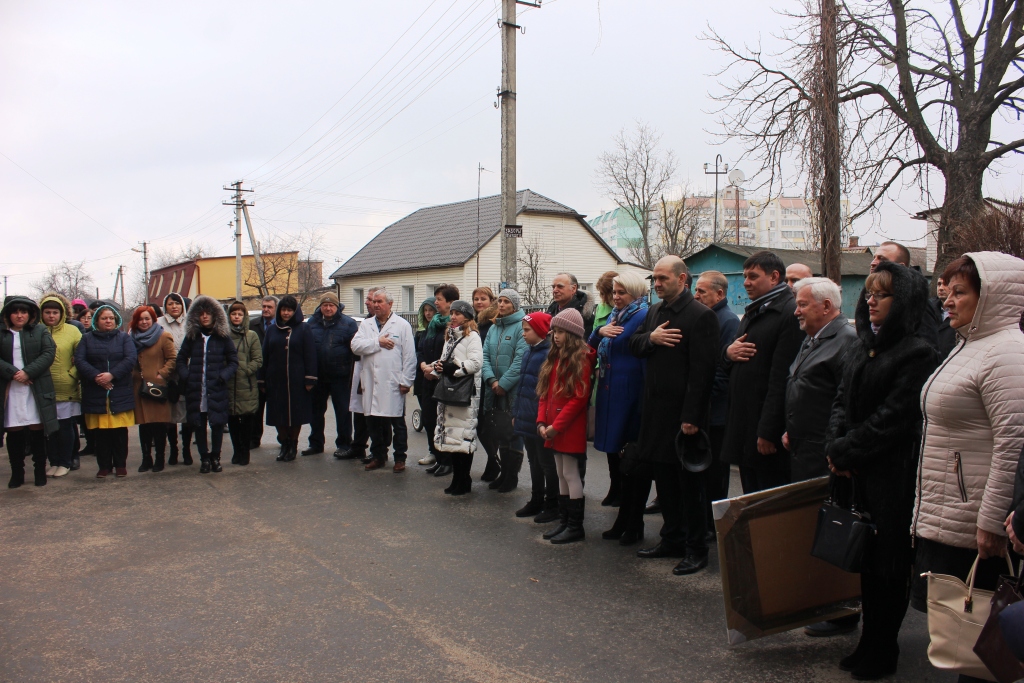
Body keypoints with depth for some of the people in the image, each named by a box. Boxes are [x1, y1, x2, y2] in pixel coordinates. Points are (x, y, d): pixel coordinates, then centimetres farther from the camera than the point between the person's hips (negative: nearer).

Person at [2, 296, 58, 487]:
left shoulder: (40, 331, 7)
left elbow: (49, 353, -4)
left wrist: (28, 372, -13)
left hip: (36, 390, -1)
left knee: (37, 431, 1)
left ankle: (40, 471, 11)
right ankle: (17, 473, 14)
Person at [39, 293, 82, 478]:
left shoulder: (72, 331, 0)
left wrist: (71, 374, -9)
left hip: (67, 390, -2)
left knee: (65, 427, 5)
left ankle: (65, 462, 17)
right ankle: (54, 462, 21)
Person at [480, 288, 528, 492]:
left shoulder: (522, 326, -10)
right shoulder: (493, 328, 13)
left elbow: (520, 359, -18)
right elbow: (485, 355, 7)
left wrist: (504, 383, -17)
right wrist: (491, 380, -9)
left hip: (514, 391, -7)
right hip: (494, 390, 7)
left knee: (512, 434, 3)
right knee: (491, 432, 11)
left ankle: (511, 478, 16)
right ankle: (503, 473, 27)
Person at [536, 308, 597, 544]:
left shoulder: (581, 359, -10)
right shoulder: (554, 358, 13)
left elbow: (579, 398, -16)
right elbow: (544, 392, 13)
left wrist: (556, 426, -17)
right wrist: (542, 422, 1)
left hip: (571, 428, -8)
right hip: (553, 429, 8)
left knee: (571, 474, -3)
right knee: (561, 475, 13)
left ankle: (576, 527, 6)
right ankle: (565, 521, 22)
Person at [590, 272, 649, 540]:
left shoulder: (643, 317, -10)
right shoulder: (614, 316, 16)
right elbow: (592, 347, 16)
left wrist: (645, 400, -20)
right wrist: (599, 331, -5)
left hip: (629, 395, -8)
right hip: (609, 394, 8)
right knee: (613, 450, 12)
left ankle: (631, 523, 11)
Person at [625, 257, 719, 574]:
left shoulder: (701, 315, -13)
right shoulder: (654, 311, 12)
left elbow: (702, 370, -17)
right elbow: (633, 345, 14)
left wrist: (691, 417, -20)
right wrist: (650, 338, -8)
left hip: (683, 413, -8)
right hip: (656, 411, 8)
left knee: (689, 484, 3)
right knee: (663, 478, 16)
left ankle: (696, 549, 15)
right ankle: (672, 539, 30)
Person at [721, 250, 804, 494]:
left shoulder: (790, 313, -14)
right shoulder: (752, 312, 17)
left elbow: (782, 377, -20)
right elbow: (730, 365, 23)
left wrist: (768, 432, -21)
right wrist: (728, 353, -1)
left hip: (767, 430, -9)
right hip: (743, 424, 9)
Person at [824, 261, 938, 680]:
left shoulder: (916, 354, -11)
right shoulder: (861, 349, 12)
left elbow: (892, 419, -16)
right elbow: (842, 403, 11)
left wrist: (845, 452, -13)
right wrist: (835, 447, -4)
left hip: (892, 476, -7)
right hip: (855, 473, 7)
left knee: (888, 565, 5)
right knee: (865, 561, 14)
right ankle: (870, 643, 27)